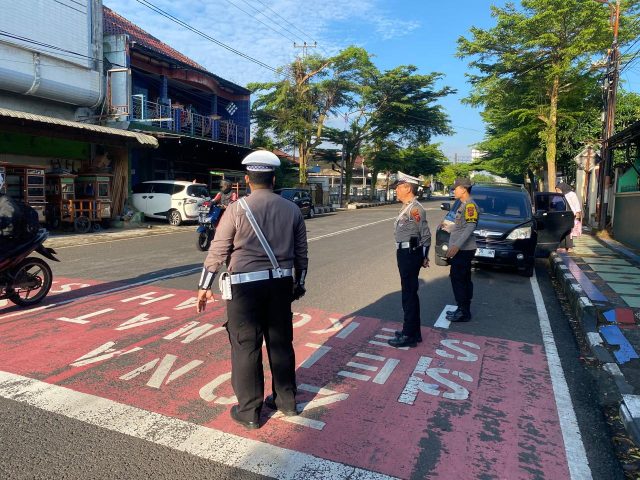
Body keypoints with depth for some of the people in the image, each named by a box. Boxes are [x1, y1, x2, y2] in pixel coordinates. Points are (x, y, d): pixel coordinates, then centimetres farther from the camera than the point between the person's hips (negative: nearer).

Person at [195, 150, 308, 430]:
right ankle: (286, 400, 31)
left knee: (246, 346, 7)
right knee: (281, 342, 16)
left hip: (246, 285, -4)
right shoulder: (291, 209, 4)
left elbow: (217, 251, -5)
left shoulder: (237, 209, -6)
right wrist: (299, 282, 23)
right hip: (281, 283, 4)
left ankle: (249, 411, 19)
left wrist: (204, 286, 5)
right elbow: (301, 252, 10)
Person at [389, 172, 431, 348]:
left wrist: (423, 257, -7)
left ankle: (409, 336, 8)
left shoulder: (415, 208, -17)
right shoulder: (407, 207, 13)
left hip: (410, 254, -10)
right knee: (409, 293, 17)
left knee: (409, 295, -2)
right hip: (405, 253, 10)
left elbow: (426, 235, -15)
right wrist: (422, 256, 17)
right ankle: (413, 330, 30)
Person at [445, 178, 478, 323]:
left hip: (463, 250, -10)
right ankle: (464, 310, 22)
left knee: (458, 280, -6)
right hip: (461, 249, 10)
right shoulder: (463, 204, 16)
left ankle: (463, 312, 1)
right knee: (464, 280, 14)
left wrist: (457, 245, -33)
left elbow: (470, 227, -26)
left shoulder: (470, 205, -16)